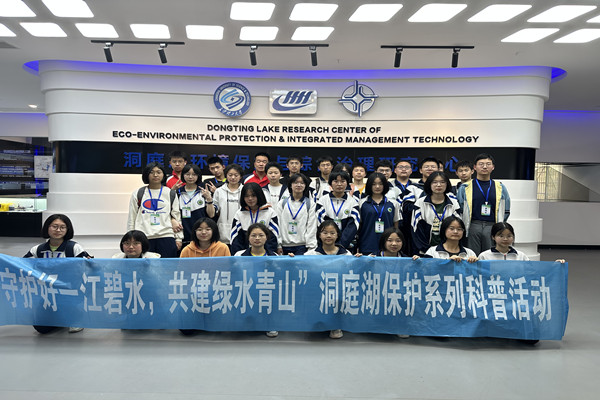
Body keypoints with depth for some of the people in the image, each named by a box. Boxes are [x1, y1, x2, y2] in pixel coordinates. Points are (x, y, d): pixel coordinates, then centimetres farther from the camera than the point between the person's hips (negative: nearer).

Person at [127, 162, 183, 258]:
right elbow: (131, 218, 12)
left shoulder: (171, 194, 13)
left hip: (166, 236, 0)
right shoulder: (138, 194, 11)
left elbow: (177, 216, 12)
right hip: (143, 238, 0)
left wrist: (178, 238, 7)